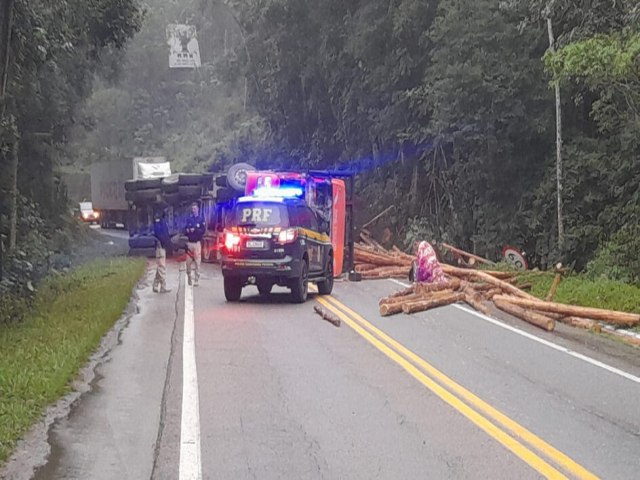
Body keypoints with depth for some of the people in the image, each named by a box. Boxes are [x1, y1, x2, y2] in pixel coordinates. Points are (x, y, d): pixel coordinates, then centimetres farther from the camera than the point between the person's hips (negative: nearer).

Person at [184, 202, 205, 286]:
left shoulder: (201, 219, 3)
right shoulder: (189, 219, 11)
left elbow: (202, 230, -3)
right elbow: (185, 229, 12)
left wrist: (194, 230, -15)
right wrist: (187, 230, -9)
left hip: (197, 242, -2)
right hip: (189, 242, 3)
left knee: (197, 262, -7)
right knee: (188, 262, 1)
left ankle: (196, 280, -4)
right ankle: (189, 278, 14)